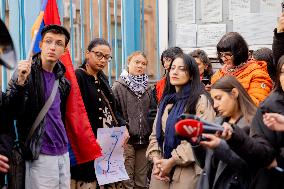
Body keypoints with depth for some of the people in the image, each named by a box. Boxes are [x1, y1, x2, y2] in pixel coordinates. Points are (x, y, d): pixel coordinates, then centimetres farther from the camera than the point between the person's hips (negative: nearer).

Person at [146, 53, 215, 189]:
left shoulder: (200, 100, -6)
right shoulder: (166, 100, 13)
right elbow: (155, 134, 12)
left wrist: (172, 161, -16)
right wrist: (156, 159, -6)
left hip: (187, 171, -6)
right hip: (162, 170, 6)